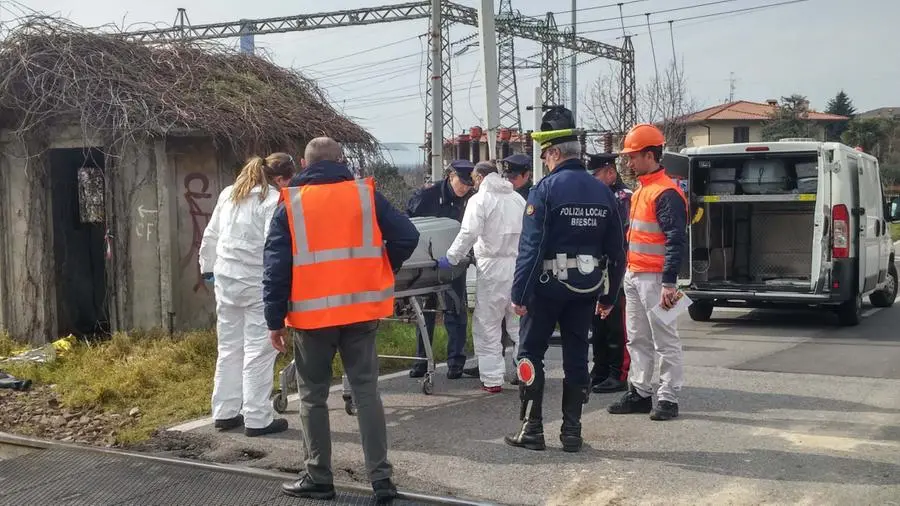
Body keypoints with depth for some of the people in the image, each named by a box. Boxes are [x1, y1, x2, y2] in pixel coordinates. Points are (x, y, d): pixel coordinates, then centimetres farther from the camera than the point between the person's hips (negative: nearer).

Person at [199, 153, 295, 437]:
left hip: (226, 279, 7)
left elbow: (210, 236, 17)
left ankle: (224, 413, 23)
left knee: (229, 347, 16)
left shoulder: (228, 194, 12)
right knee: (259, 350, 0)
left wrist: (208, 268, 26)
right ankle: (257, 419, 4)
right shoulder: (273, 200, -12)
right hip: (257, 283, -7)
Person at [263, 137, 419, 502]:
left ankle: (318, 478, 15)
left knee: (313, 396, 10)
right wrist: (382, 273, 15)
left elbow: (276, 266, -3)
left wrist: (275, 319, 2)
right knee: (366, 390, 8)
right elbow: (407, 237, -2)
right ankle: (381, 477, 6)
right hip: (360, 309, 2)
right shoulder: (366, 194, 3)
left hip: (312, 313, -1)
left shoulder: (290, 203, 0)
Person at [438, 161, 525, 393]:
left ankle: (492, 379, 1)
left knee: (487, 324, 2)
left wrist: (450, 258, -7)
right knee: (520, 322, 13)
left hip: (493, 267, -5)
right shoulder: (518, 198, 13)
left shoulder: (479, 199, -5)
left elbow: (468, 233, -15)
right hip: (520, 265, 6)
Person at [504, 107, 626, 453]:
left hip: (549, 284, -5)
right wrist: (609, 295, 15)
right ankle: (572, 432, 16)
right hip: (587, 287, 5)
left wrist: (519, 293, -14)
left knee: (530, 353, 7)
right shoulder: (603, 192, 4)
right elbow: (616, 251, 7)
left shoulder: (545, 190, -13)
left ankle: (531, 430, 8)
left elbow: (530, 246, -18)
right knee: (576, 356, 11)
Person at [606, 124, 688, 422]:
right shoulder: (641, 189, 16)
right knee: (637, 340, 15)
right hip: (633, 275, 10)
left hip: (654, 277, -10)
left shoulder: (666, 193, -15)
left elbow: (676, 240, -20)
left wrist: (669, 282, -24)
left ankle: (668, 398, 4)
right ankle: (639, 393, 23)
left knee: (665, 340, -2)